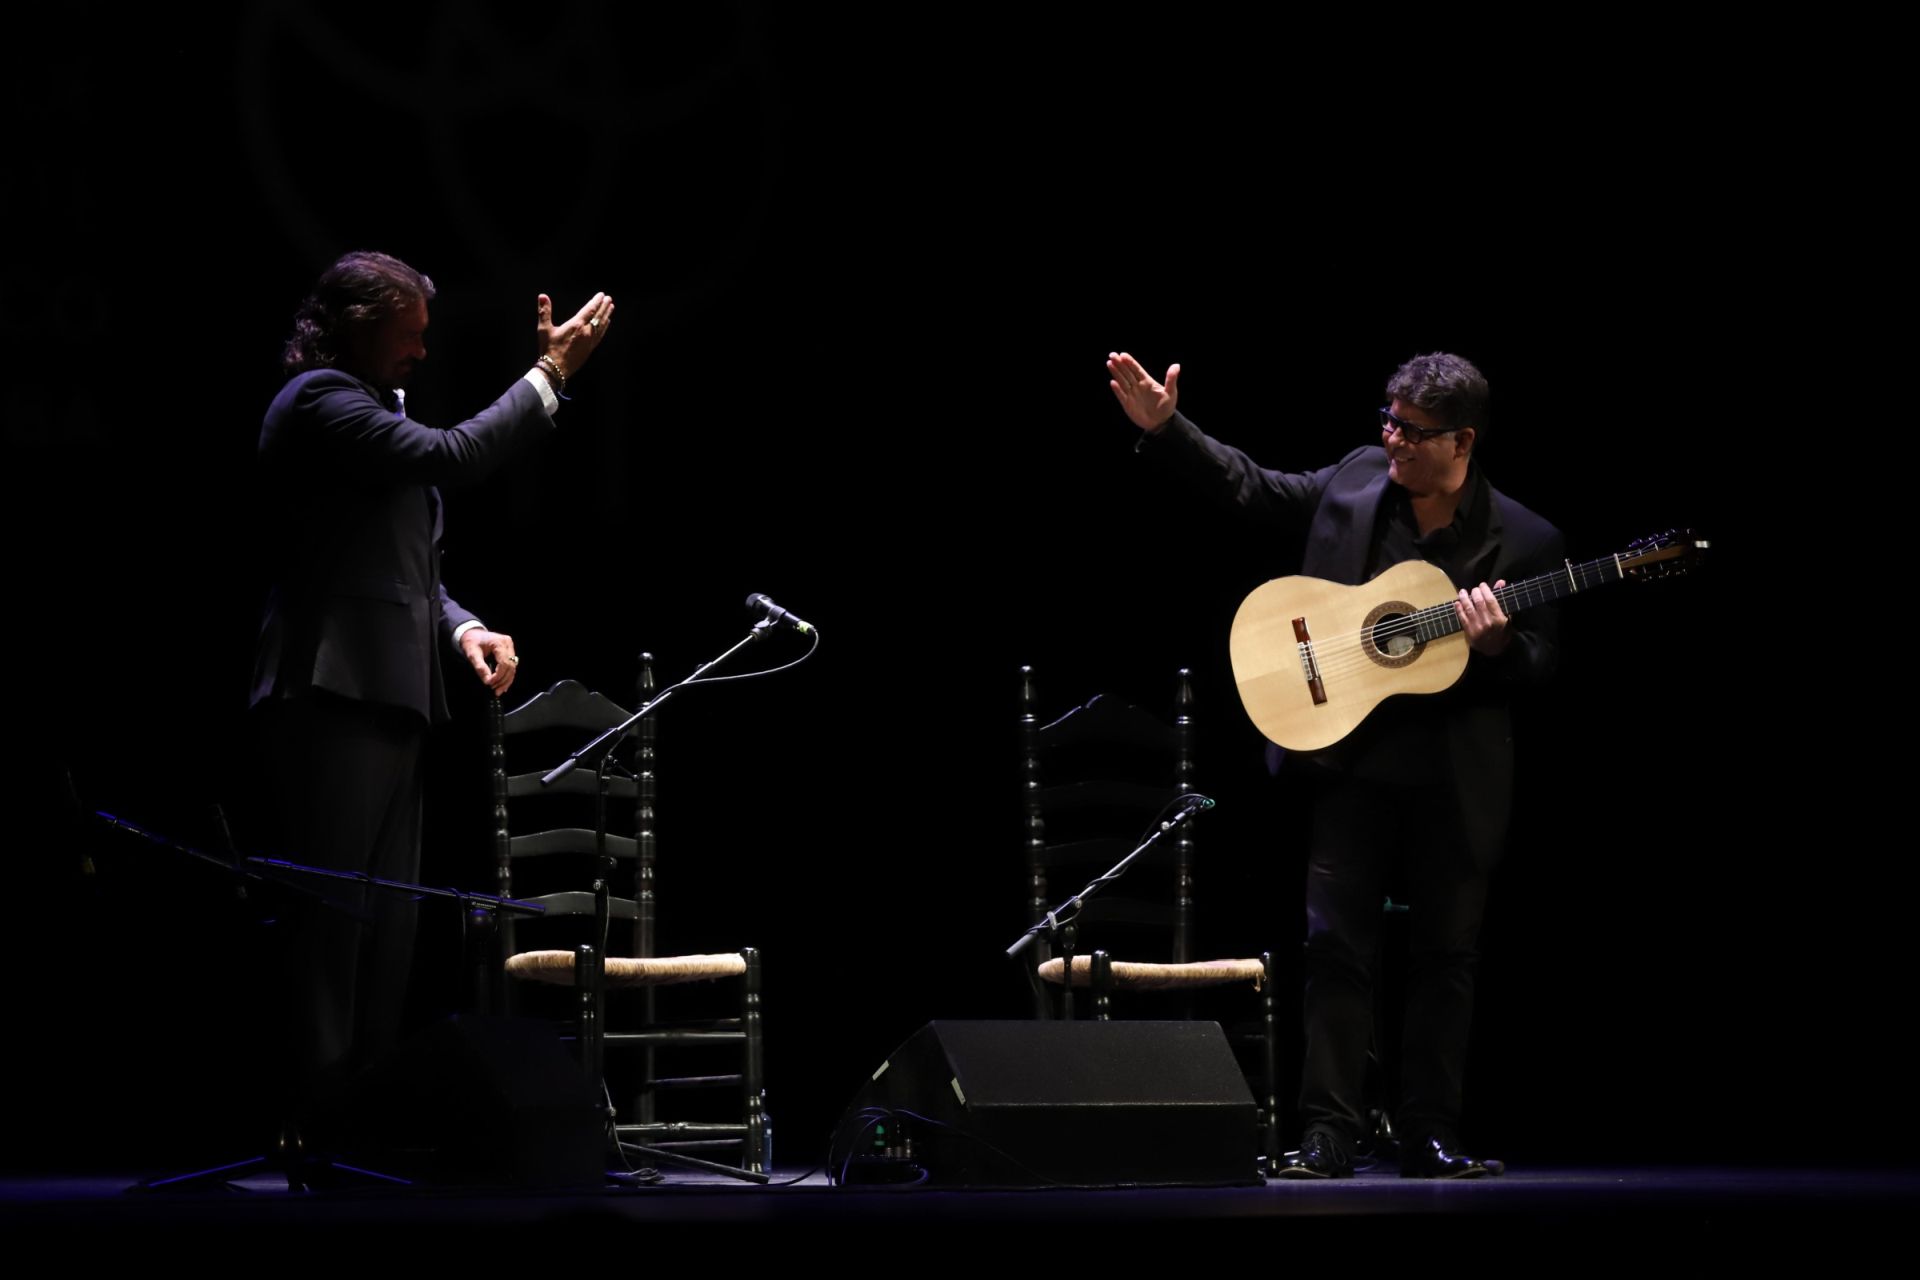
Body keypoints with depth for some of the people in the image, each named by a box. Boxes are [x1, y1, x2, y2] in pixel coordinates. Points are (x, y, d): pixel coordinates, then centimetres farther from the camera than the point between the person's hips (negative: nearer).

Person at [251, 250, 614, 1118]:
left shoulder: (369, 412, 22)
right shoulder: (317, 399, -7)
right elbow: (450, 456, -18)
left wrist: (463, 630, 5)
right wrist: (550, 374, -10)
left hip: (388, 701, 10)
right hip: (332, 695, -10)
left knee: (388, 924, 9)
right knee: (333, 915, -10)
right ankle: (315, 1120, -9)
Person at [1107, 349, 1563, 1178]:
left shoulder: (1522, 542, -7)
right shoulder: (1355, 481, 1)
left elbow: (1542, 664, -2)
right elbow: (1251, 487, 11)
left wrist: (1498, 643, -23)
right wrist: (1166, 428, 2)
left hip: (1457, 780, -2)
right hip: (1352, 759, 2)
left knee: (1446, 956, 6)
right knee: (1335, 944, -2)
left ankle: (1430, 1136, 15)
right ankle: (1328, 1133, 0)